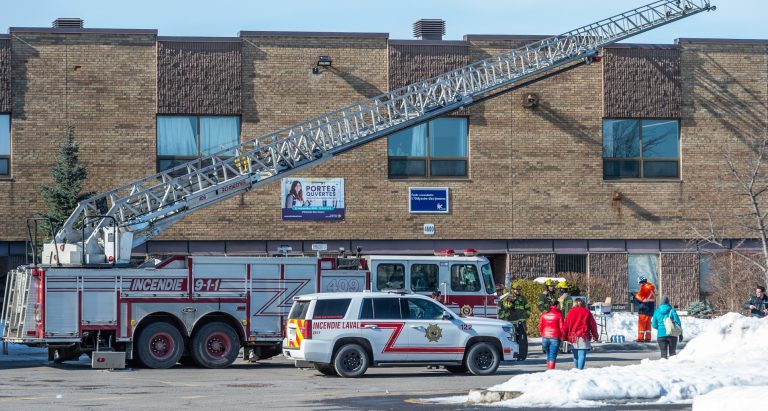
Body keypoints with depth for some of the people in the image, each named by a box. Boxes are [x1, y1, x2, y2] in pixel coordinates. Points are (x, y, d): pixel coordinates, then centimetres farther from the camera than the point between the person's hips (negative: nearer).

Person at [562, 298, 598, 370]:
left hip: (572, 337, 3)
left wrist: (564, 337, 8)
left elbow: (565, 325, 4)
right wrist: (595, 336, 13)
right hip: (584, 337, -3)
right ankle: (580, 369, -20)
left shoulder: (571, 312, 7)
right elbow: (593, 324, 5)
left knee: (575, 356, 14)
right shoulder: (587, 312, 3)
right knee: (582, 355, -8)